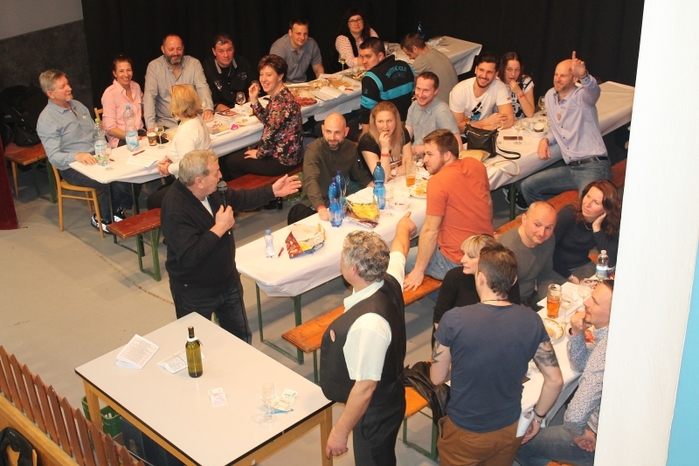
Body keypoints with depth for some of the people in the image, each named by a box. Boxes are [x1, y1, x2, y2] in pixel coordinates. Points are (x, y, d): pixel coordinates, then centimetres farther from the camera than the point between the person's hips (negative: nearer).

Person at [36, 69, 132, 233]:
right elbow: (54, 156, -17)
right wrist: (77, 156, -36)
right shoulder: (46, 120, -11)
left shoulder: (77, 105, 12)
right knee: (112, 182, -28)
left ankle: (117, 210, 2)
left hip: (97, 157, 7)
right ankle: (101, 219, -2)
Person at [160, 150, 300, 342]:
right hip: (195, 295, -8)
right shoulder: (175, 210, -33)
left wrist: (272, 191, 10)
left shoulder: (213, 190, -7)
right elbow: (189, 257, -38)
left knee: (242, 338, 23)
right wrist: (219, 228, -32)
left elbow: (238, 199, 15)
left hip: (228, 282, 8)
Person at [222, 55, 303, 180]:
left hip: (282, 160, -10)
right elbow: (266, 120, 15)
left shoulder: (281, 101, -27)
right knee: (237, 154, 27)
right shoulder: (277, 96, 4)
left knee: (230, 160, 6)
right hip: (286, 154, 10)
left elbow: (269, 134, -26)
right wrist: (254, 99, 2)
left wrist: (259, 153, -9)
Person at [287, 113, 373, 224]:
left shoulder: (351, 148, 1)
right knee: (297, 214, -34)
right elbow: (311, 181, -31)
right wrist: (321, 208, -47)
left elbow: (359, 173, 17)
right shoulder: (313, 149, -16)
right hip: (316, 205, -4)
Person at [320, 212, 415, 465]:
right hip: (388, 399, 8)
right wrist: (403, 229, 33)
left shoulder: (368, 323, -38)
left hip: (374, 411, -8)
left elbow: (365, 387, -31)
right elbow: (398, 249, 11)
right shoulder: (390, 282, -13)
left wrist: (340, 431, -19)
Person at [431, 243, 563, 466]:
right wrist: (538, 416, 8)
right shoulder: (531, 321, -14)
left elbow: (437, 378, -11)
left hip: (464, 433, -2)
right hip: (510, 430, 3)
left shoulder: (454, 320, -23)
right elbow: (555, 380, -8)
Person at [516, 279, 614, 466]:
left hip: (595, 443, -8)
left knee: (518, 443, 8)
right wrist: (577, 333, -10)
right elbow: (580, 365, 9)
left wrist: (578, 432, -16)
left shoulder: (606, 351, -37)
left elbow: (575, 417, -39)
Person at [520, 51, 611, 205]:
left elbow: (594, 91, -34)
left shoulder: (581, 96, -8)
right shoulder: (550, 96, 13)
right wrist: (546, 140, 4)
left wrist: (584, 76, -55)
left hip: (593, 167, -7)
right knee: (527, 186, 4)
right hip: (570, 168, 8)